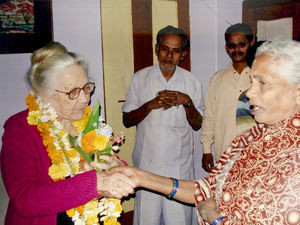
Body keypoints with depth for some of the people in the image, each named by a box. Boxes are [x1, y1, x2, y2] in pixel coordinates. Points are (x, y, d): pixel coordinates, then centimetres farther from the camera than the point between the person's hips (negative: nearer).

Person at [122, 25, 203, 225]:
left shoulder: (191, 81, 3)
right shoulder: (140, 78, 1)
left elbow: (197, 125, 5)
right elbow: (127, 121, 1)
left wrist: (187, 102, -13)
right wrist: (151, 105, -16)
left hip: (180, 165, 1)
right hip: (147, 162, 0)